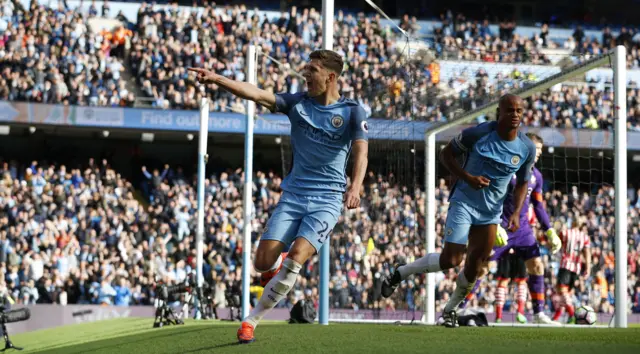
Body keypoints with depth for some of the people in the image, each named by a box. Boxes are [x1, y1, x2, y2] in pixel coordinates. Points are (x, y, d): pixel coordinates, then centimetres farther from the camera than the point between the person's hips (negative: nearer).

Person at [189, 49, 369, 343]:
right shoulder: (298, 103, 5)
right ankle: (277, 268, 31)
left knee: (296, 257, -22)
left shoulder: (352, 111, -2)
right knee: (263, 262, -9)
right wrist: (217, 79, -20)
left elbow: (361, 152, -13)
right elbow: (257, 94, -6)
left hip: (327, 200, -3)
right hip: (293, 195, 3)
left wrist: (355, 187, -32)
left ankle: (253, 319, -7)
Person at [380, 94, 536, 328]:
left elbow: (522, 183, 10)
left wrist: (516, 213, -5)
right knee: (450, 259, -14)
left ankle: (451, 309, 26)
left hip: (491, 212, 4)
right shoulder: (479, 133, -16)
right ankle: (400, 273, 8)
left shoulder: (527, 148, -3)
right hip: (464, 203, -4)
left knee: (475, 268, 3)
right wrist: (468, 177, -20)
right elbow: (446, 154, -5)